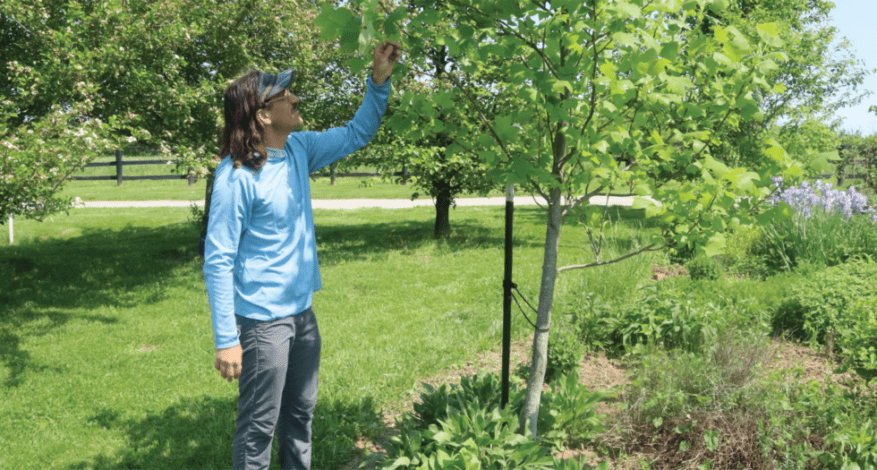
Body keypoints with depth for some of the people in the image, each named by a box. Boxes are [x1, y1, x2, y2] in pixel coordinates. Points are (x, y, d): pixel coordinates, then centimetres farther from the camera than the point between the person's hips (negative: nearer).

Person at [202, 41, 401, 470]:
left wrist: (379, 80, 1)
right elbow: (218, 262, -20)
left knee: (300, 414, 21)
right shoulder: (236, 177, -20)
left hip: (302, 311, 8)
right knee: (259, 426, 4)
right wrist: (226, 341, -21)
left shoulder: (298, 148, 2)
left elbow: (356, 134, 16)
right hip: (263, 321, -8)